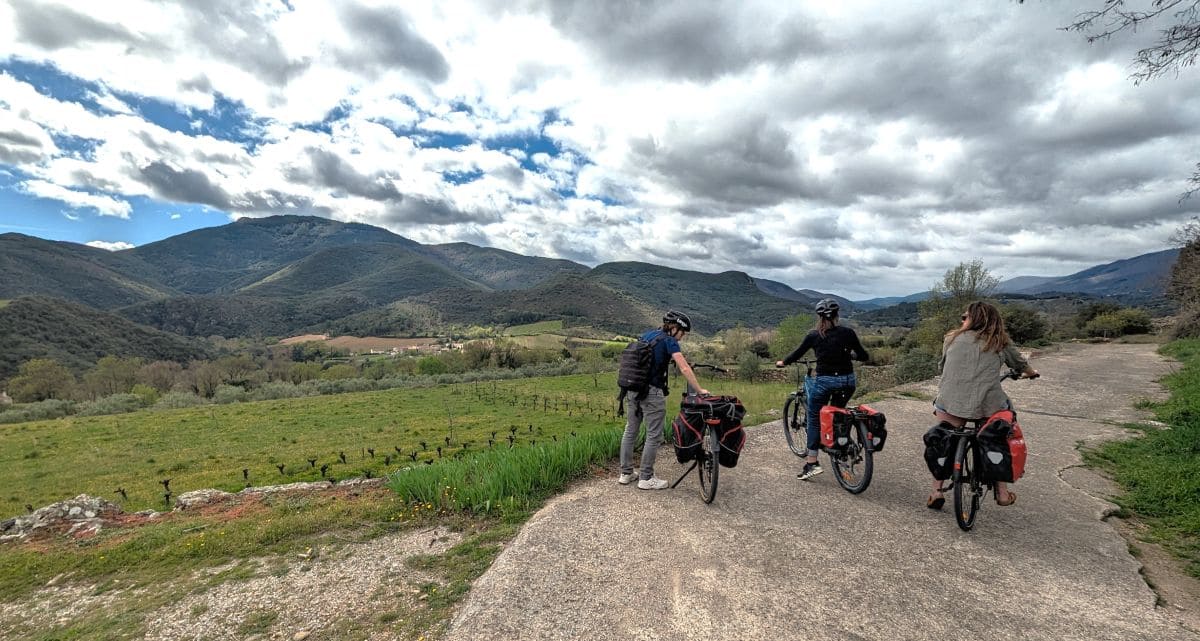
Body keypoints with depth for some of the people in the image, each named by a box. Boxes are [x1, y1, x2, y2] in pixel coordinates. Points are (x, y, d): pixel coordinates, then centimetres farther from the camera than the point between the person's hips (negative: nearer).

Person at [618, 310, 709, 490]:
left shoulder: (646, 335, 13)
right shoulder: (669, 341, -9)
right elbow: (685, 369, -16)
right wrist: (700, 390, -10)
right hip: (652, 392, -8)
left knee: (630, 431, 14)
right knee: (654, 436, 4)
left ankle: (626, 473, 23)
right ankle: (646, 478, 11)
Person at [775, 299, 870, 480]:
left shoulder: (814, 335, -2)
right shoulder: (847, 333, 1)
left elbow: (797, 354, 7)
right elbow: (864, 356, 9)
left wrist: (782, 362, 25)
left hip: (824, 382, -2)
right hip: (847, 382, 3)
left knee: (814, 419, 9)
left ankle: (812, 463, 6)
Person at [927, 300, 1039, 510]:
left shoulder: (952, 338, 11)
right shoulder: (1000, 343, 13)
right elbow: (1020, 363, 31)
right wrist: (1031, 373, 55)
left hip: (951, 403, -1)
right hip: (988, 406, 1)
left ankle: (937, 492, 12)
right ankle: (1002, 493, 31)